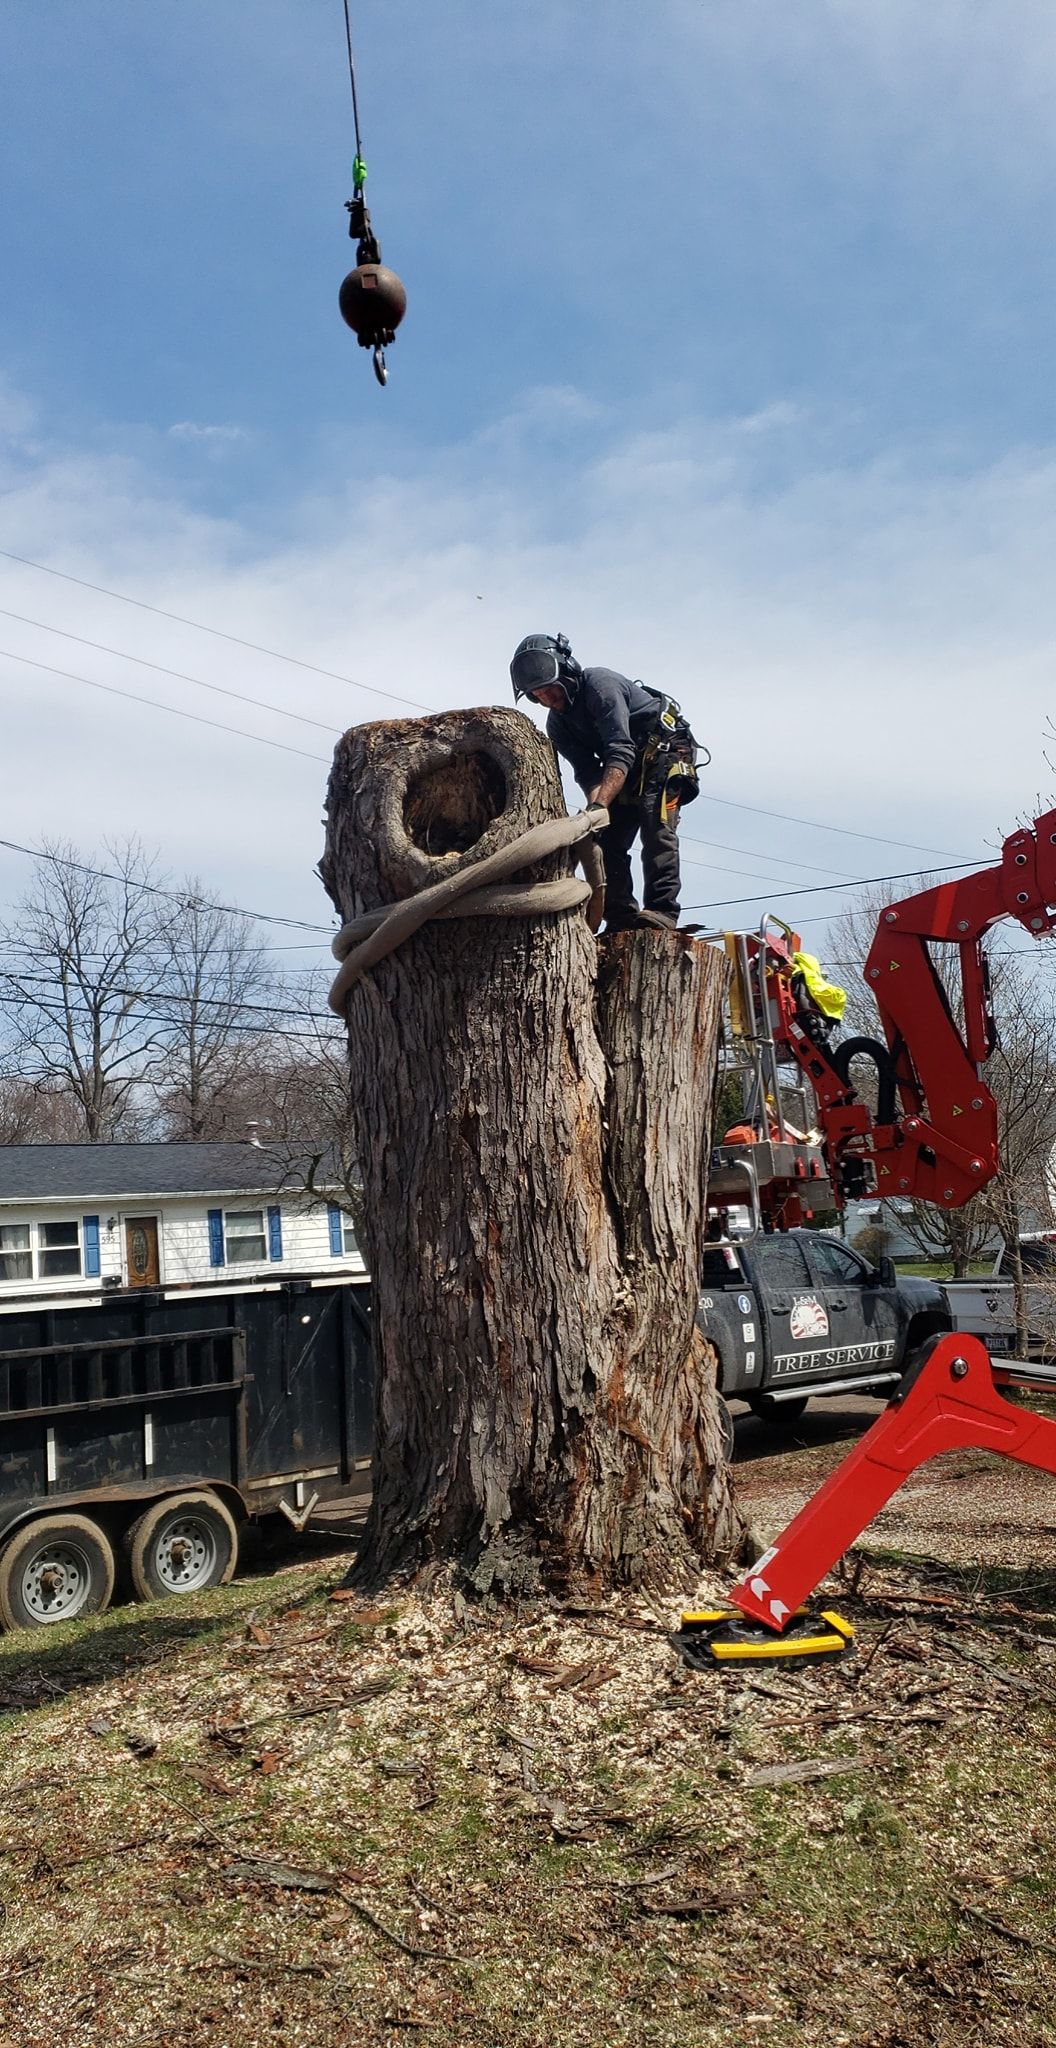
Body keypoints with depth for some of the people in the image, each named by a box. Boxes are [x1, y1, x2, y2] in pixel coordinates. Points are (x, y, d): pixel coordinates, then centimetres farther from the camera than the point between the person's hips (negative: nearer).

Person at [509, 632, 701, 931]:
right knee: (607, 839, -2)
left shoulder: (600, 683, -24)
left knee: (655, 823, -26)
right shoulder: (558, 724, 0)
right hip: (626, 771, 8)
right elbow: (587, 772, -11)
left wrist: (599, 805, -45)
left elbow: (620, 753, -34)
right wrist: (595, 806, -33)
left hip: (666, 750, -8)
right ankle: (621, 919, -1)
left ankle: (662, 910, -32)